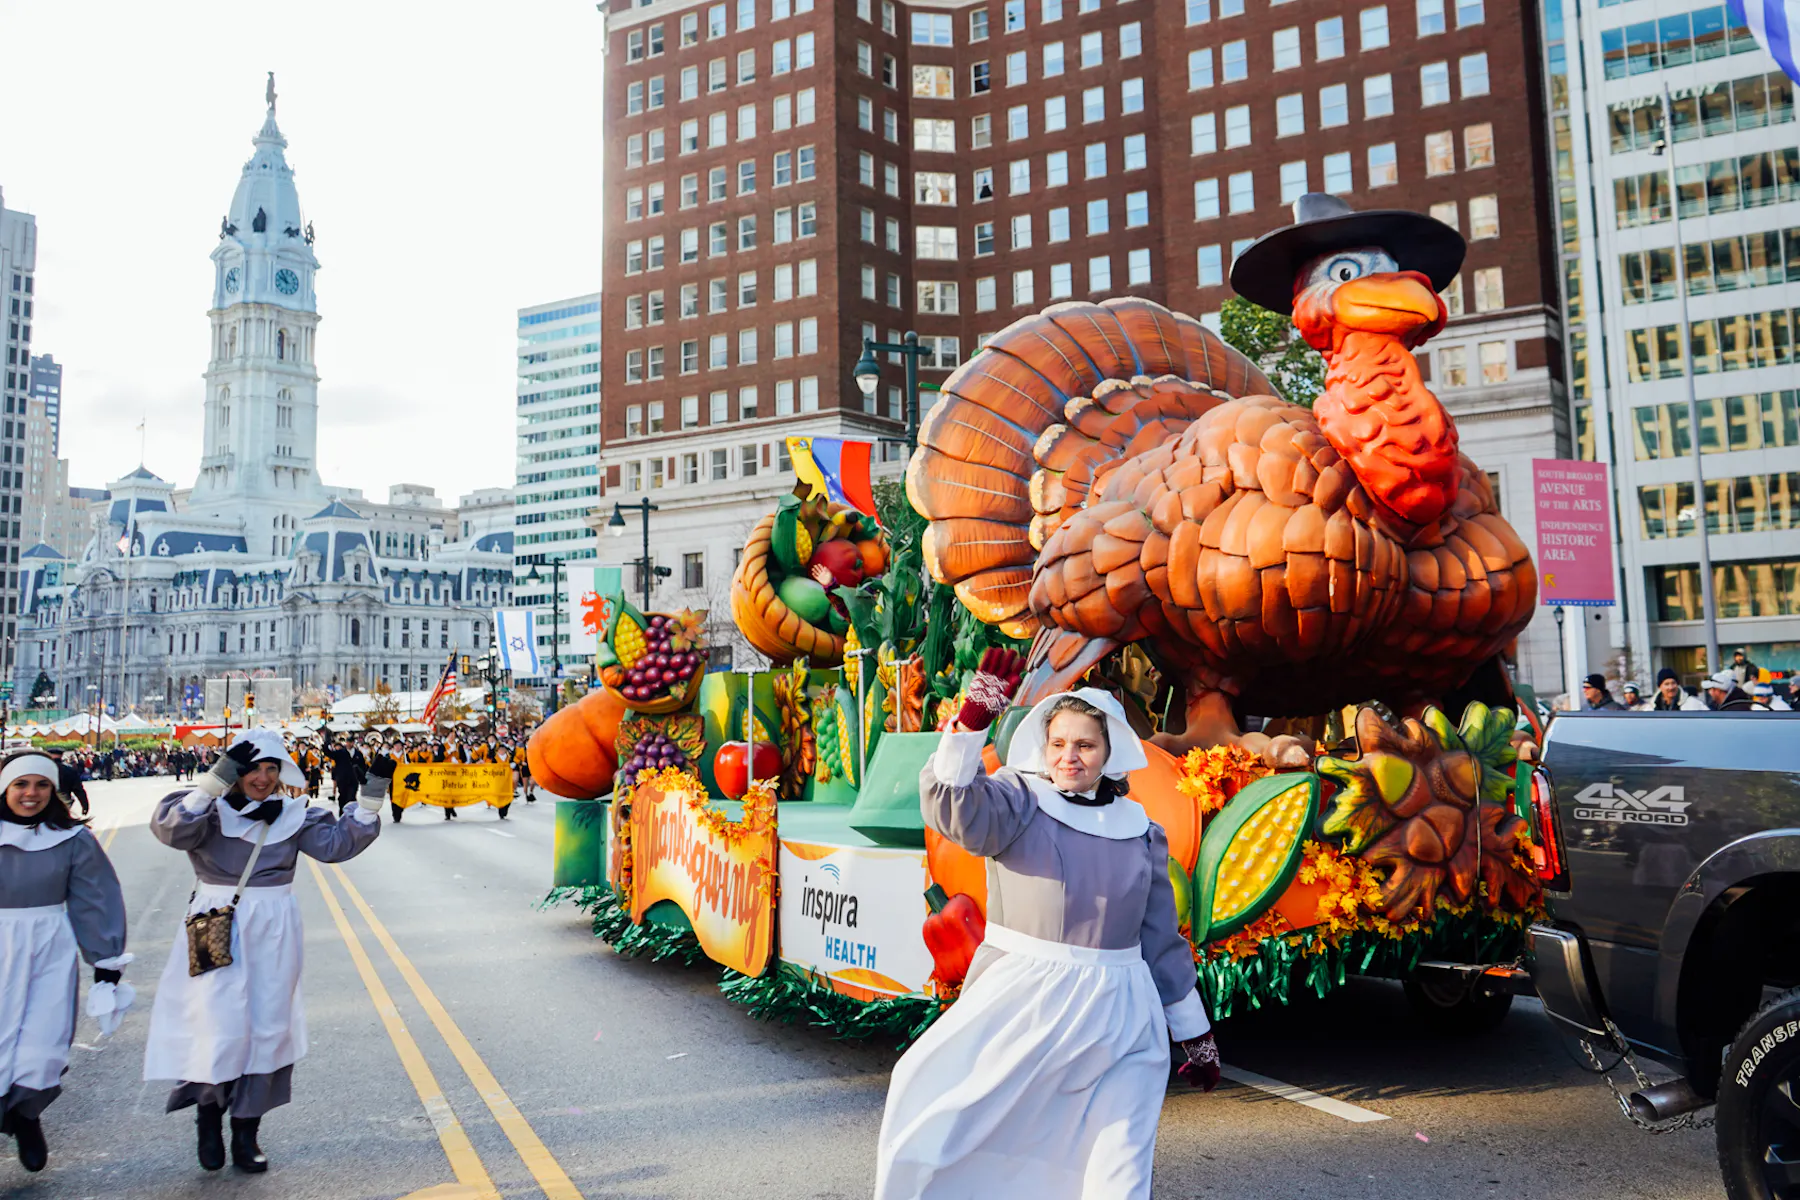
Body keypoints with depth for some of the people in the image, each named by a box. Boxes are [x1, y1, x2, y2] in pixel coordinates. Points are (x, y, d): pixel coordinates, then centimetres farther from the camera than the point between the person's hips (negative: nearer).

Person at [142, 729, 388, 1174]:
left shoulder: (292, 814, 5)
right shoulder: (210, 809, -6)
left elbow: (338, 841, -1)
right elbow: (170, 828, -26)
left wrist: (371, 796, -10)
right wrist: (216, 780, -35)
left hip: (275, 933, 4)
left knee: (268, 1030, 8)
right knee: (220, 1031, -8)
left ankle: (246, 1133, 25)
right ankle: (208, 1112, 23)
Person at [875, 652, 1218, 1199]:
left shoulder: (1141, 833, 11)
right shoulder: (1020, 802, 0)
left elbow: (1162, 938, 17)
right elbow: (953, 807, -21)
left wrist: (1195, 1032, 19)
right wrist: (972, 721, -31)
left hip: (1117, 1017, 3)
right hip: (1021, 998, -3)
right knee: (928, 1087, -13)